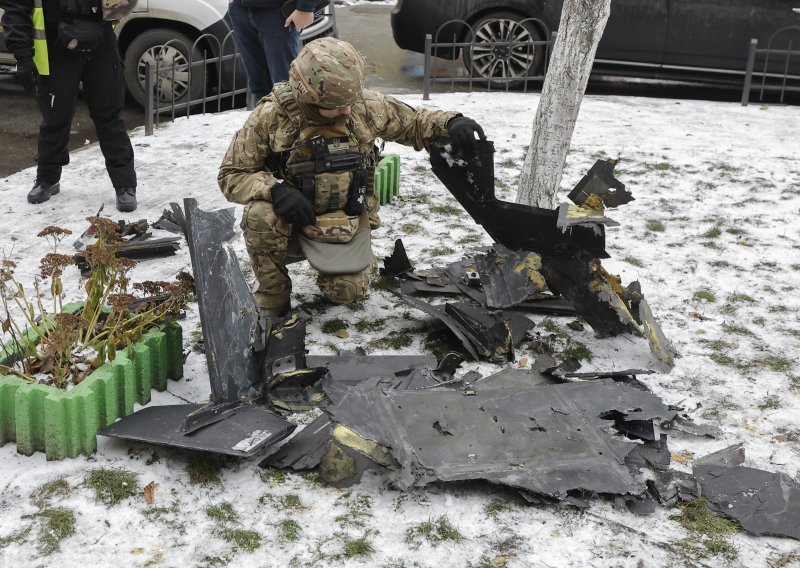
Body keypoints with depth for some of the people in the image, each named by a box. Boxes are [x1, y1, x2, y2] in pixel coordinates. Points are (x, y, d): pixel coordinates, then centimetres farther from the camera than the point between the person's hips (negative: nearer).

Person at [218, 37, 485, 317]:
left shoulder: (366, 104, -10)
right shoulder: (271, 116, -16)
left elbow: (413, 123, 4)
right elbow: (232, 175, -11)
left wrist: (450, 123, -18)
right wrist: (274, 189, -31)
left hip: (347, 220, 1)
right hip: (291, 220, -1)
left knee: (347, 291, -17)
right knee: (260, 216, -33)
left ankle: (359, 256, 22)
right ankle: (273, 298, -7)